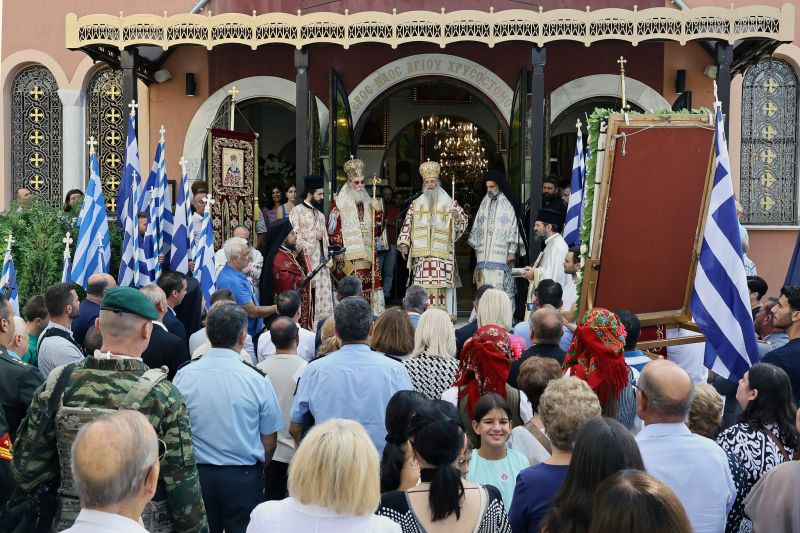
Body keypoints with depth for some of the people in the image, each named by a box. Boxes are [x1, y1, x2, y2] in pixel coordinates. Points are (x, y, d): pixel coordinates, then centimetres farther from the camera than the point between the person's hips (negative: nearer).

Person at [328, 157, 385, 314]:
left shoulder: (368, 202, 16)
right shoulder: (339, 203, 1)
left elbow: (377, 231, 14)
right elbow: (332, 231, -3)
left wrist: (378, 211, 0)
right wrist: (338, 252, -10)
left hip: (367, 255, 5)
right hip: (347, 257, -5)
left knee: (368, 292, 2)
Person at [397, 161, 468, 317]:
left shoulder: (449, 203, 10)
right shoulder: (416, 204, 15)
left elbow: (463, 221, 11)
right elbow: (407, 224, 12)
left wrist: (457, 216, -12)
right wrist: (404, 243, 2)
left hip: (442, 252, -1)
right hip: (421, 252, 1)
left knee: (441, 283, -9)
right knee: (423, 284, -4)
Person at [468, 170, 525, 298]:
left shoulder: (506, 205, -2)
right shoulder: (484, 204, 13)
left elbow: (513, 228, -4)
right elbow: (477, 226, 18)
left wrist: (512, 251, -9)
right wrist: (476, 247, 16)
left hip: (500, 255, -4)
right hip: (484, 254, 4)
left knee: (500, 285, -10)